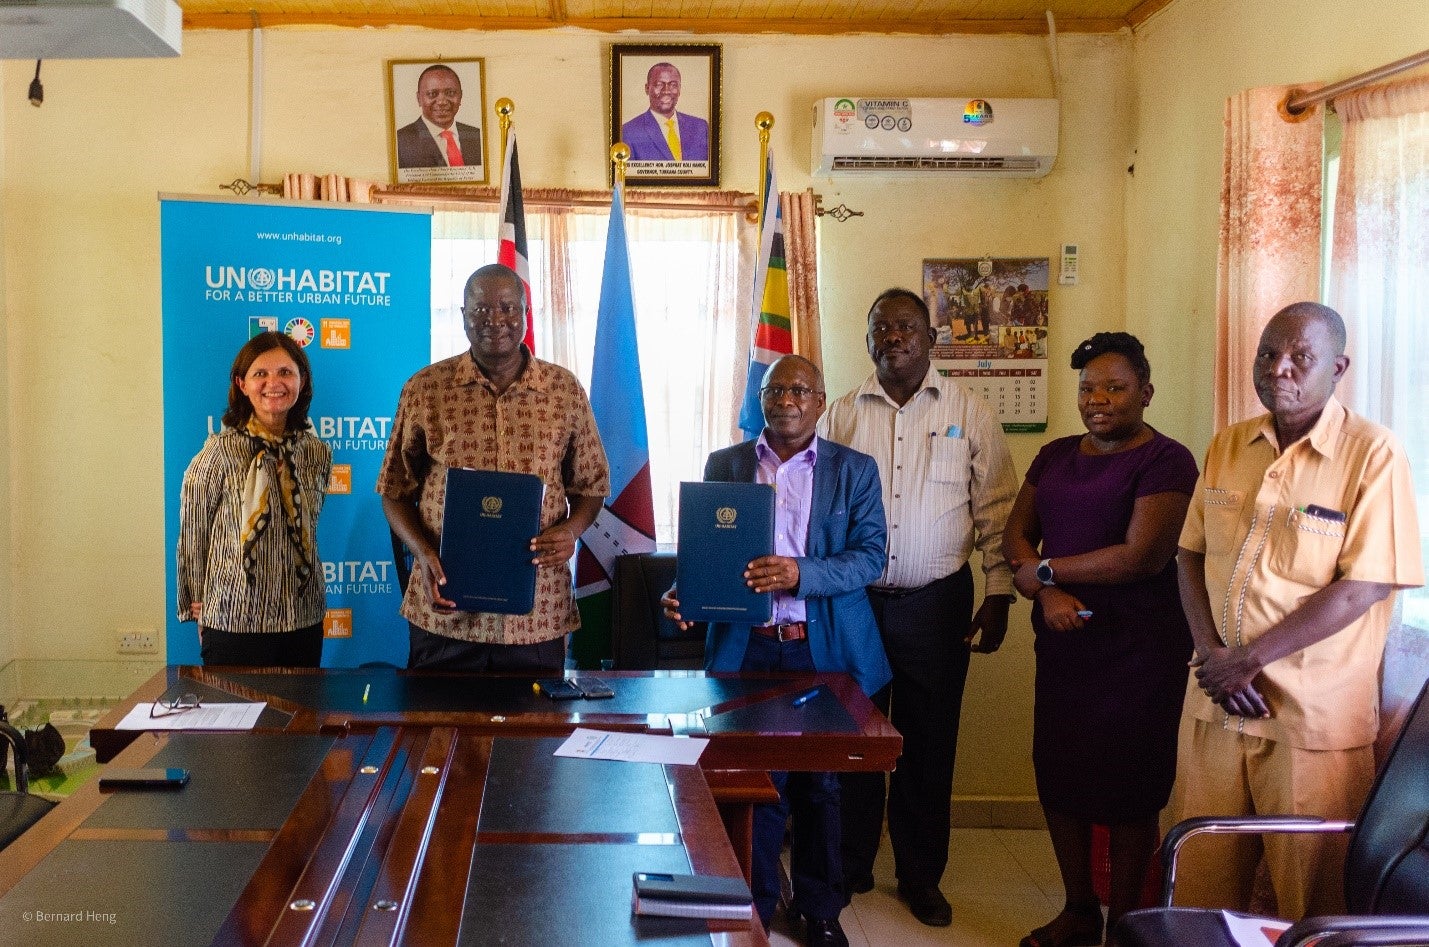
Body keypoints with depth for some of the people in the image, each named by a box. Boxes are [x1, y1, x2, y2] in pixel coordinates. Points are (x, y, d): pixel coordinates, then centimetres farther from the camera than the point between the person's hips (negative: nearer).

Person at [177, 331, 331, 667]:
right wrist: (197, 606, 4)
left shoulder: (318, 453, 3)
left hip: (304, 623, 4)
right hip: (234, 626, -4)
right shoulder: (221, 451, -10)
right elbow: (192, 536, -2)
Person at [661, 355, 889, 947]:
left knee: (820, 783, 9)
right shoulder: (724, 465, 8)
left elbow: (870, 555, -4)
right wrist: (683, 591, -14)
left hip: (824, 649, 0)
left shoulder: (854, 469, 4)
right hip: (747, 647, 1)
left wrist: (800, 575, -20)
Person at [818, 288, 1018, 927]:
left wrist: (999, 597, -4)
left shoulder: (969, 413, 1)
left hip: (936, 603, -1)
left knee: (928, 742, 7)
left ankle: (920, 876, 22)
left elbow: (995, 512, 1)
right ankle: (849, 867, 25)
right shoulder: (842, 416, 5)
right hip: (854, 600, 1)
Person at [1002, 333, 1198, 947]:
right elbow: (1016, 536, 9)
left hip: (1137, 651, -6)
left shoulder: (1165, 461, -9)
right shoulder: (1055, 457, 12)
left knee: (1127, 793, 3)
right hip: (1062, 644, 6)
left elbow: (1143, 555, -19)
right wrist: (1049, 591, -12)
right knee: (1058, 779, 10)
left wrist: (1043, 569, -10)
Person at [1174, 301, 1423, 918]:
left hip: (1313, 715, -5)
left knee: (1310, 898, 7)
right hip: (1215, 700, 5)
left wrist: (1249, 659, -14)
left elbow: (1361, 589, -14)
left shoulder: (1372, 455, -9)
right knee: (1203, 878, 13)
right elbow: (1191, 555, 9)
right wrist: (1212, 655, -7)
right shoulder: (1227, 447, 8)